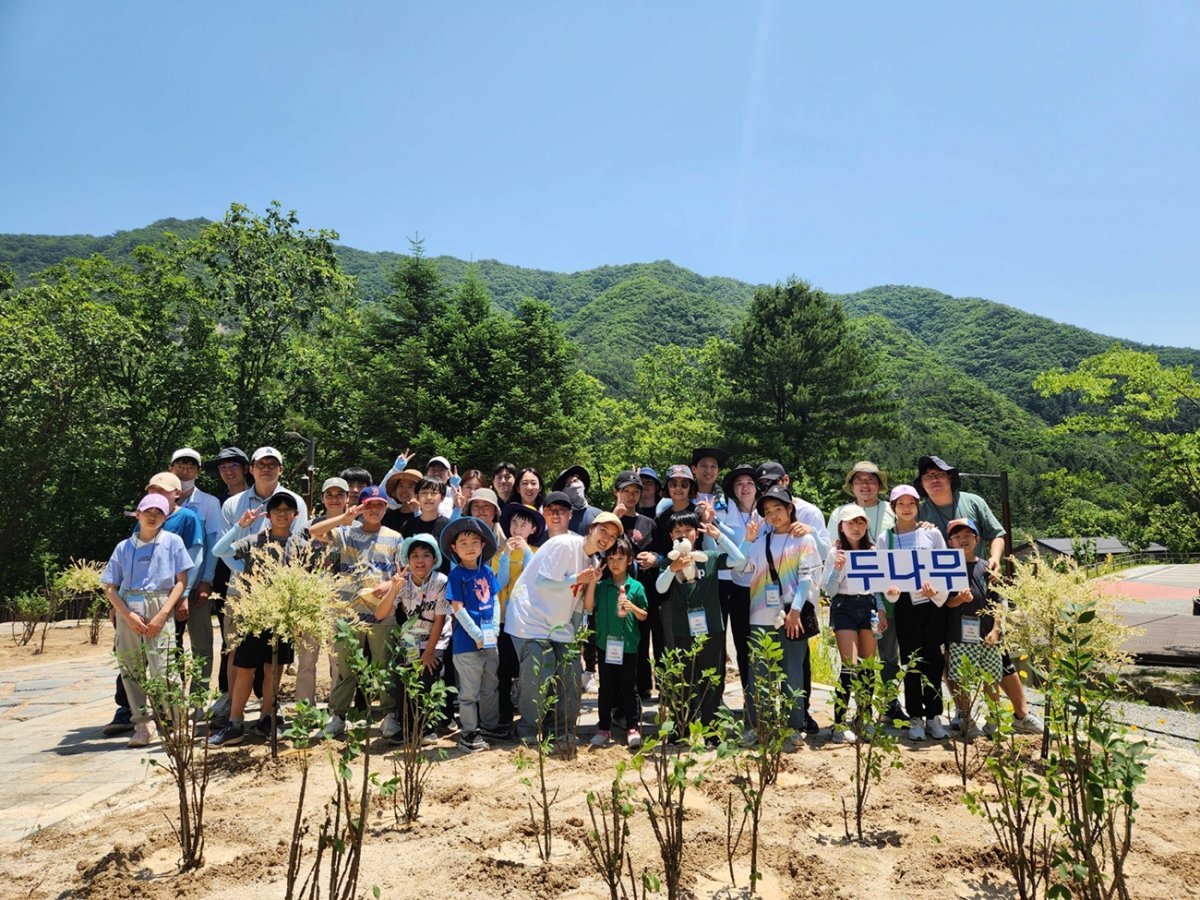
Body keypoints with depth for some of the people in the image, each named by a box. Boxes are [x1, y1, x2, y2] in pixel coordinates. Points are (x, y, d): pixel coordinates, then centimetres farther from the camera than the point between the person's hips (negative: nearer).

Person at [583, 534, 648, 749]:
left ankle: (633, 728, 13)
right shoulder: (601, 586, 2)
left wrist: (633, 608, -16)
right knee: (606, 688, 10)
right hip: (606, 643, 1)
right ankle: (604, 728, 19)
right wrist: (592, 581, -17)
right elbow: (588, 607, -11)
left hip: (628, 645, -1)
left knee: (628, 687, 6)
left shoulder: (636, 587, -1)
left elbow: (643, 616, 5)